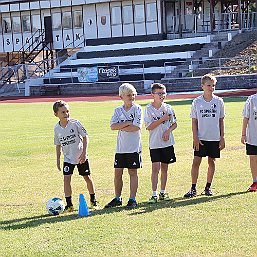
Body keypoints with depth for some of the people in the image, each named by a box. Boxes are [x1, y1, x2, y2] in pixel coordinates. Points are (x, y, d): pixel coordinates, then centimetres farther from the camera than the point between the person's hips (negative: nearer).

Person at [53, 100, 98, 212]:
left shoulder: (75, 123, -12)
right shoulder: (57, 128, -2)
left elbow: (85, 137, -6)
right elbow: (58, 145, 10)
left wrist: (84, 152, -13)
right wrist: (58, 160, 10)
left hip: (81, 156, -2)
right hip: (68, 158, 2)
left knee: (87, 177, 6)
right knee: (66, 178, -9)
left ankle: (93, 200, 24)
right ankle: (69, 204, -3)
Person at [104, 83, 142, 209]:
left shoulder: (137, 109, -4)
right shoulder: (118, 110, 6)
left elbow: (136, 127, -16)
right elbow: (113, 126, -8)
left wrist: (121, 126, -8)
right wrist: (128, 123, -16)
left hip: (134, 147, -4)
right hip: (120, 147, 4)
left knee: (133, 172, 2)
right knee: (118, 173, 7)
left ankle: (132, 199, 7)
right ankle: (117, 198, 19)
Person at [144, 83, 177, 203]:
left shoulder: (168, 108, 4)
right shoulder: (148, 109, -6)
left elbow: (174, 124, 10)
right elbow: (149, 127, -12)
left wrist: (168, 131, -9)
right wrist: (162, 119, -16)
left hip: (167, 142, 3)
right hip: (154, 143, -3)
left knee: (164, 168, 10)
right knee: (155, 167, -10)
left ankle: (163, 192, 20)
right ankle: (154, 194, -7)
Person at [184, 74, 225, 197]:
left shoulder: (219, 101, 2)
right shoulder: (197, 102, 0)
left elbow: (221, 121, 7)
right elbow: (194, 121, 2)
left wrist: (222, 137, 3)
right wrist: (195, 138, -6)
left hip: (215, 138, 1)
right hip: (201, 138, -1)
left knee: (212, 162, 7)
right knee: (196, 162, -6)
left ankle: (208, 187, 18)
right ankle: (193, 189, -1)